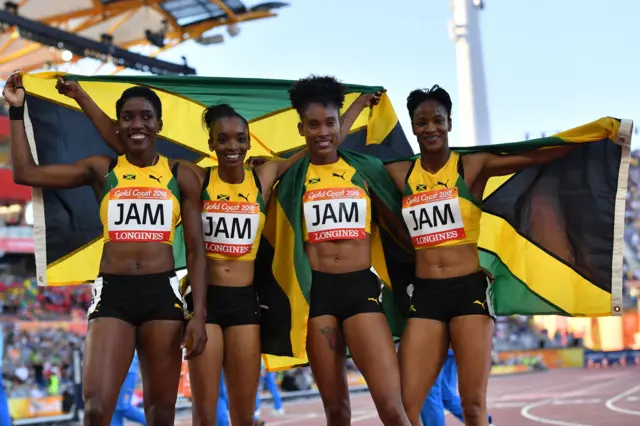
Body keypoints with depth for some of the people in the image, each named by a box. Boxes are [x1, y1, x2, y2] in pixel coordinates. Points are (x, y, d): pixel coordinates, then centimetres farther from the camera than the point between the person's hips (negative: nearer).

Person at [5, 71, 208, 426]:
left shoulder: (181, 176, 6)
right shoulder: (101, 170, 7)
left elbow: (196, 251, 5)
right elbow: (25, 173, 8)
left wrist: (199, 314, -4)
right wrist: (17, 110, 6)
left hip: (162, 293, 0)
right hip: (112, 292, 0)